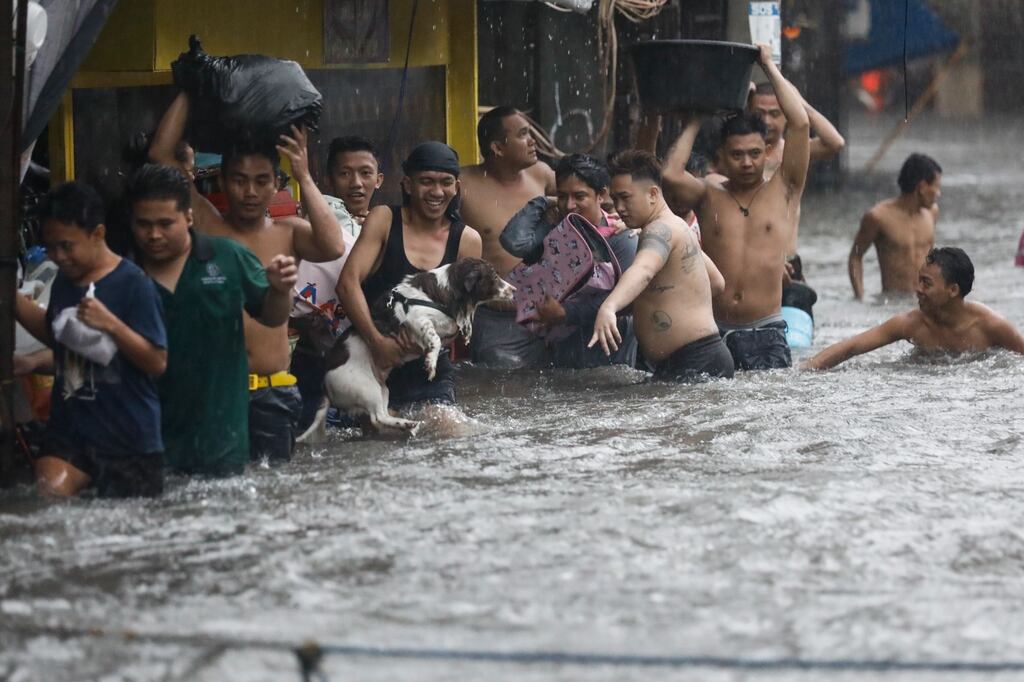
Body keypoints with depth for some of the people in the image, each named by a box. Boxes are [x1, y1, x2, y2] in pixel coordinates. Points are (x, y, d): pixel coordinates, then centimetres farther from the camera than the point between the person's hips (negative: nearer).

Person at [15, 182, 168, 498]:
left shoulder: (133, 285, -15)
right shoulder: (64, 280, 7)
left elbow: (157, 363, -16)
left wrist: (110, 323, -28)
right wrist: (13, 299, 14)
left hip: (130, 439, -5)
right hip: (69, 429, 5)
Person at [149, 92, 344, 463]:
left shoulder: (287, 233, 10)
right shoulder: (206, 224, 7)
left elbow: (333, 247, -12)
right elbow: (160, 154, 1)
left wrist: (304, 178, -7)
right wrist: (188, 94, 5)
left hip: (272, 394, 1)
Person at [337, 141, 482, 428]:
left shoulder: (466, 240, 7)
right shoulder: (384, 220, 0)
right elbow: (348, 283, -10)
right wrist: (377, 340, -23)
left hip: (428, 371, 1)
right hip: (370, 363, -1)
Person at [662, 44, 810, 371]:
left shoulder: (783, 191, 9)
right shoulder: (709, 196, 11)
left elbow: (800, 123, -1)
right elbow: (670, 175, -9)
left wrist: (770, 67, 8)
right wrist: (693, 123, 6)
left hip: (766, 334, -1)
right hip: (713, 332, 1)